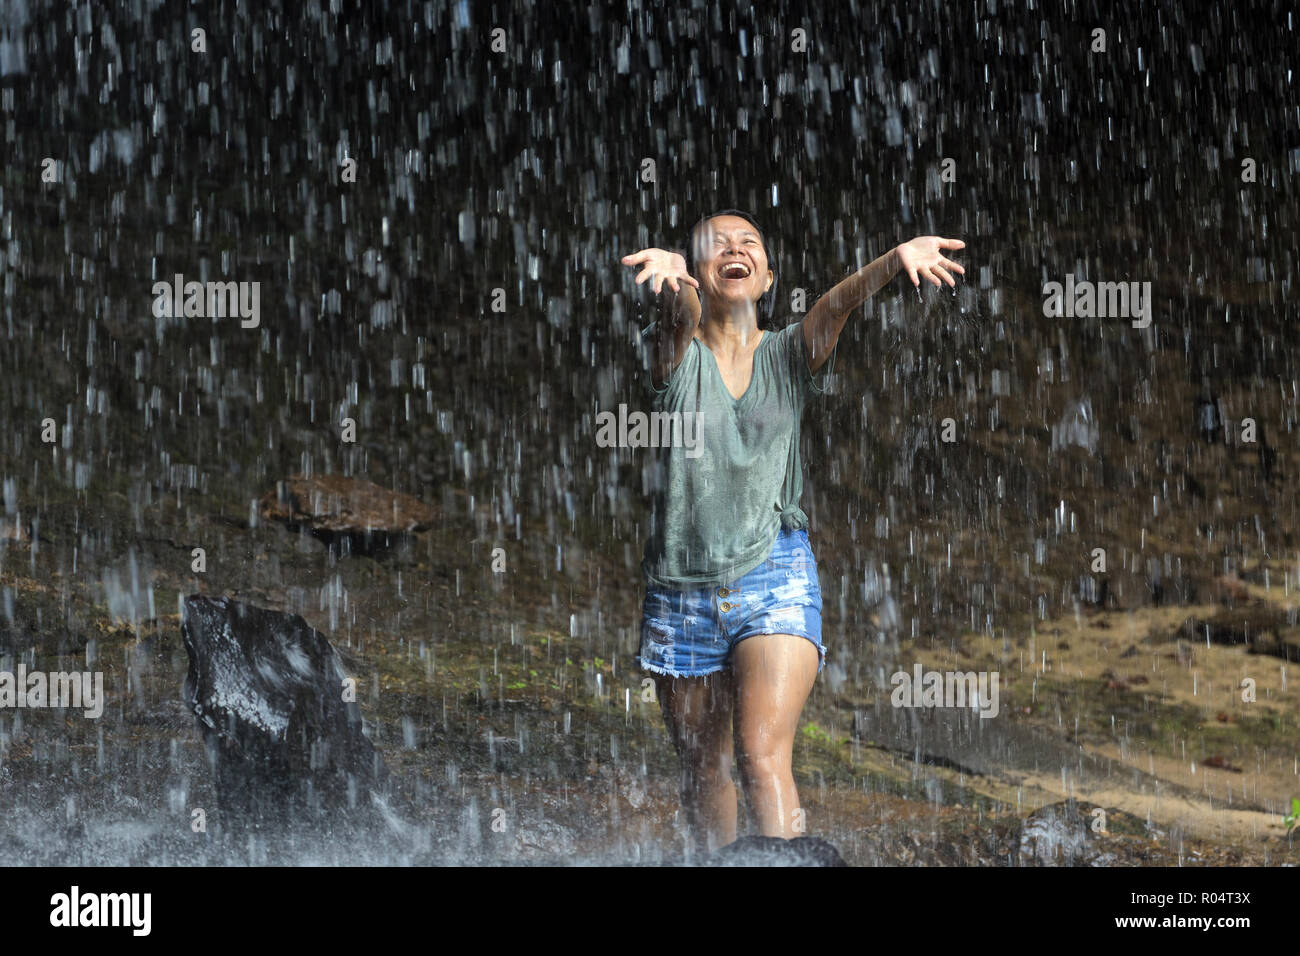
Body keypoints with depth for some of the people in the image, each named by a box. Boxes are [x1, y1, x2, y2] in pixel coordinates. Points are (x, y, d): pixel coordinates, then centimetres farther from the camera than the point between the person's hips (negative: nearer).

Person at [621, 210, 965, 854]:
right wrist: (669, 278, -48)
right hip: (682, 585, 1)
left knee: (763, 755, -18)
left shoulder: (789, 355, 4)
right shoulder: (676, 353, 1)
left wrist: (895, 259, -38)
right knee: (703, 769, 13)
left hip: (773, 577, -1)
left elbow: (837, 304, -17)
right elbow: (682, 318, -23)